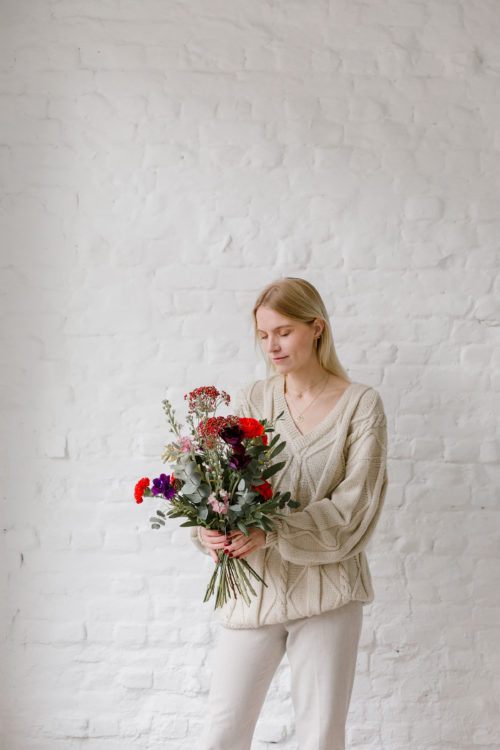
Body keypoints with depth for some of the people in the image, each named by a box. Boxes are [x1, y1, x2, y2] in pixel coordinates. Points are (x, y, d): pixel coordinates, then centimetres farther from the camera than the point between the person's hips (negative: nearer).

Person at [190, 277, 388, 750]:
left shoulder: (360, 404, -3)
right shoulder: (252, 400, 4)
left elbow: (354, 504, -11)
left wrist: (272, 533, -23)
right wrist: (209, 529, -23)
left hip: (325, 589, -2)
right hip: (251, 585, 2)